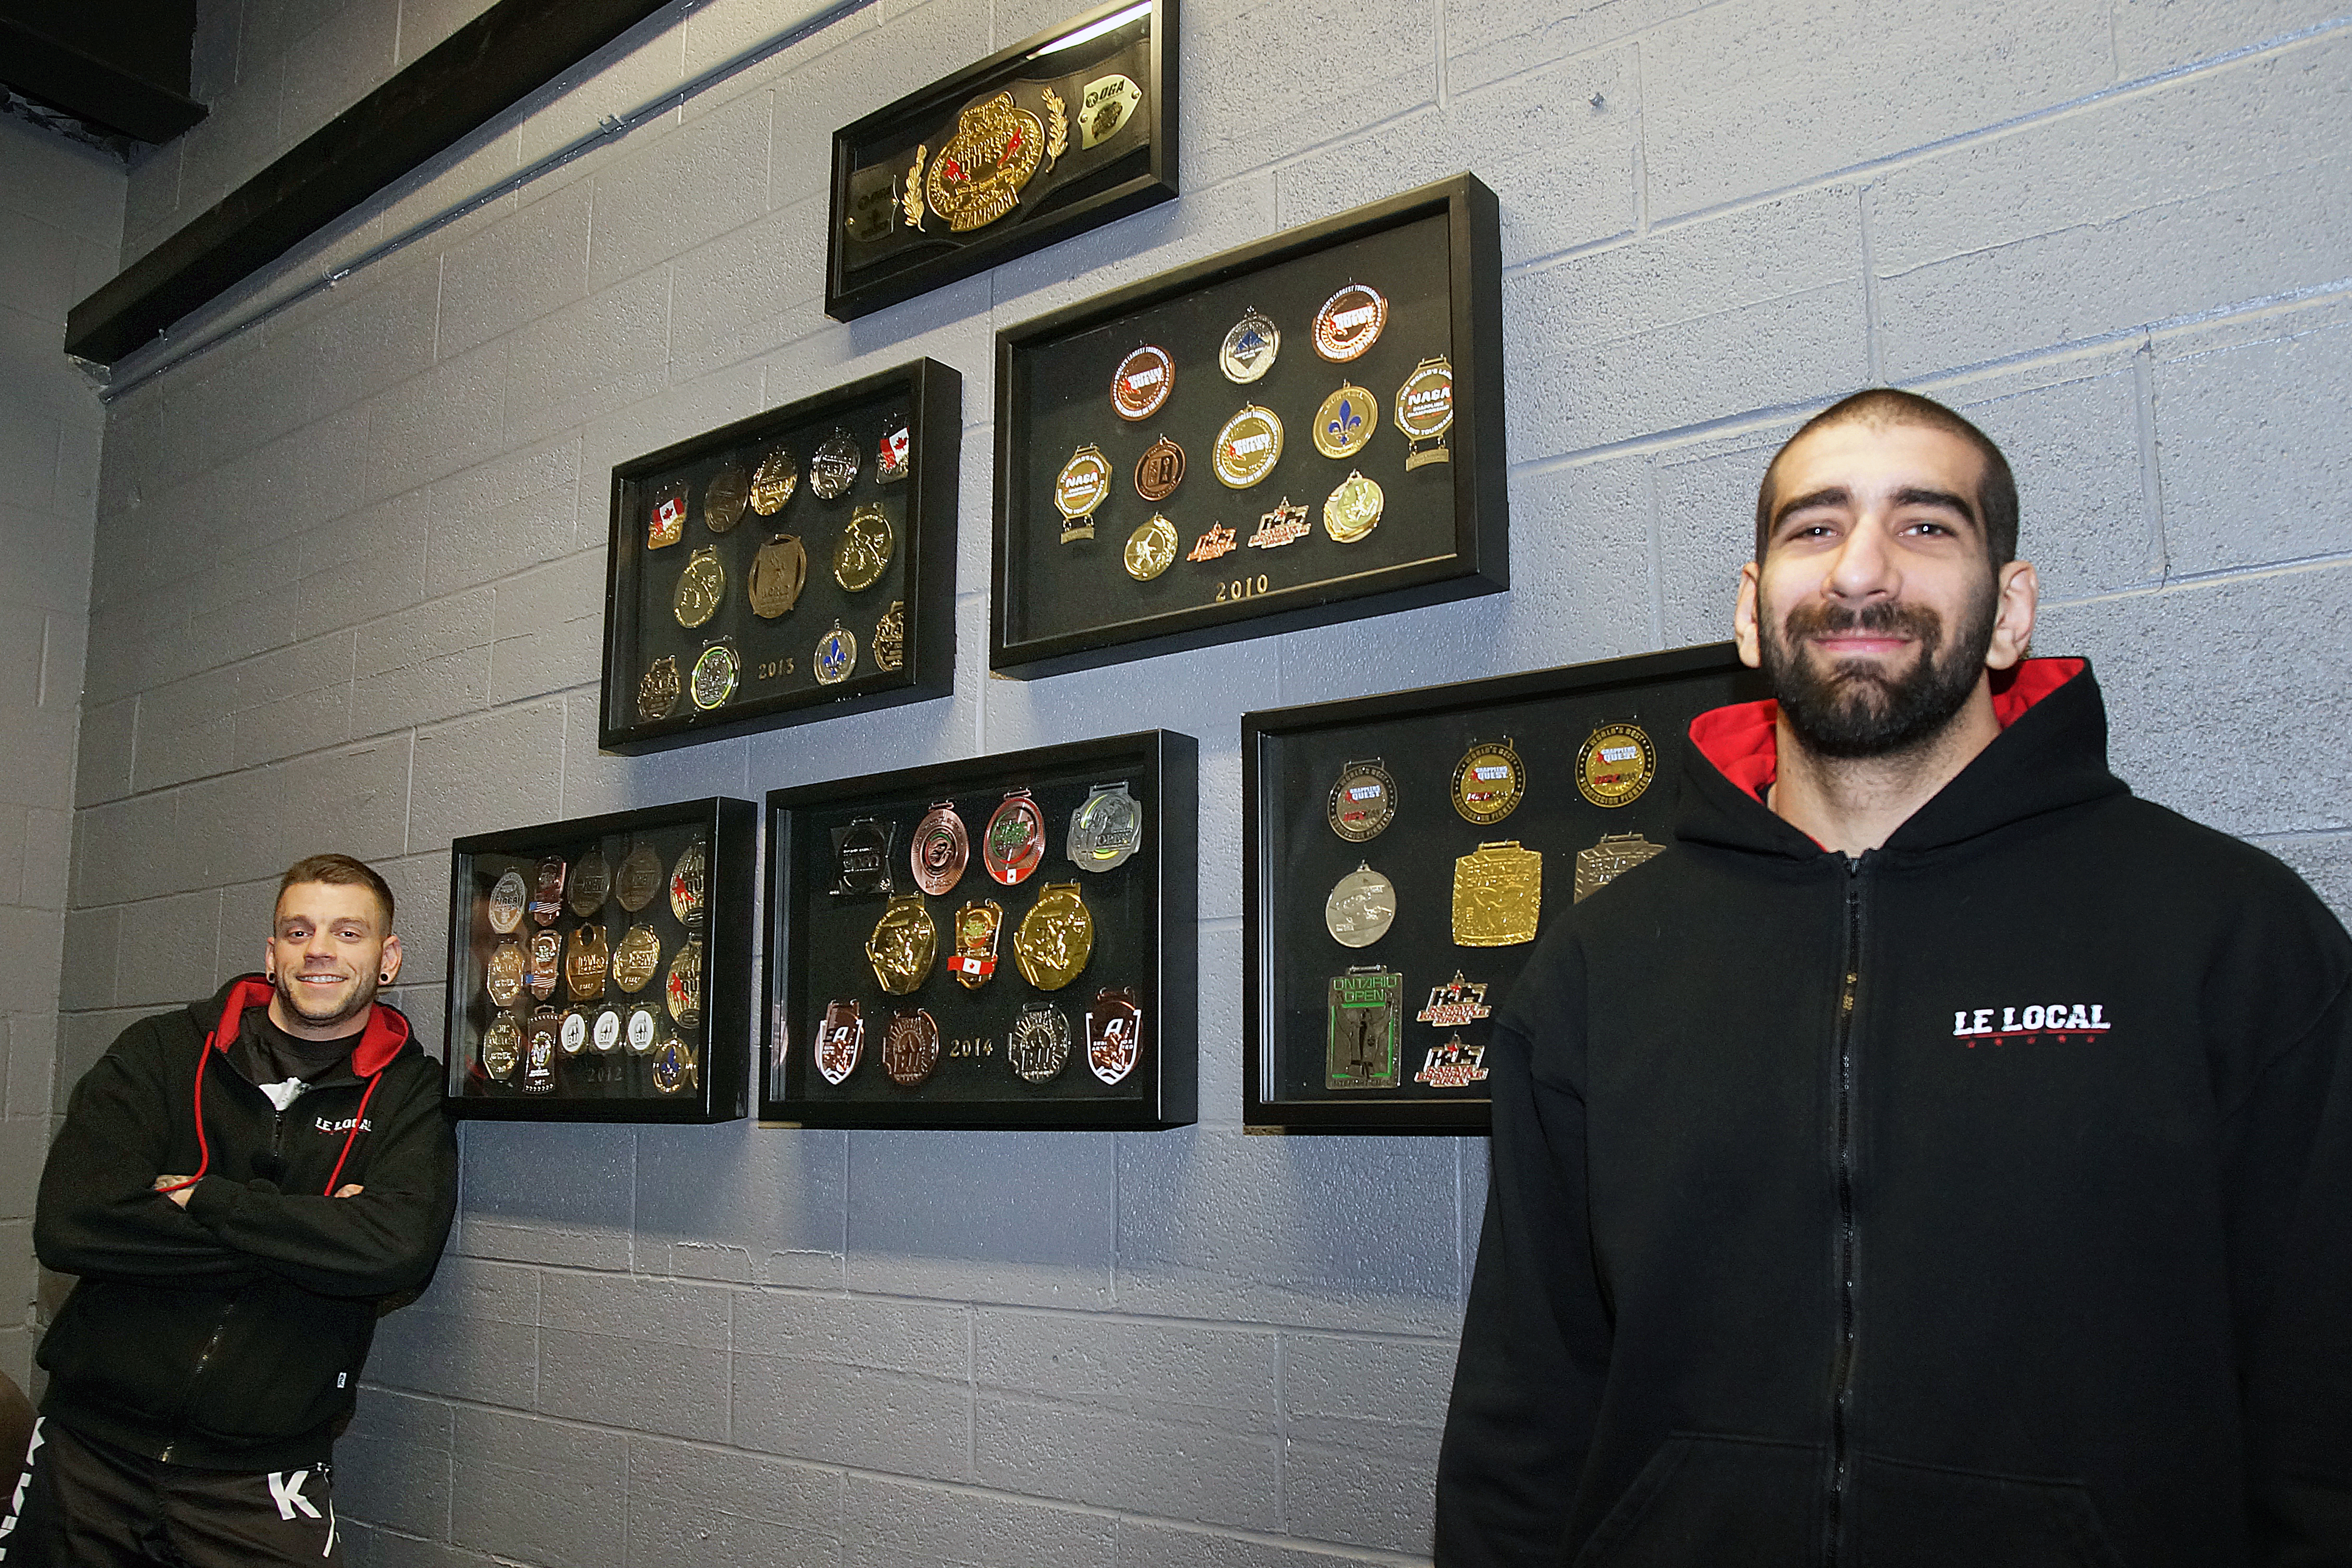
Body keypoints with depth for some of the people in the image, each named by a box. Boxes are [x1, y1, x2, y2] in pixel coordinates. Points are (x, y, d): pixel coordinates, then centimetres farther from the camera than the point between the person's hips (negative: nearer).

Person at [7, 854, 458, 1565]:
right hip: (89, 1452, 2)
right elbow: (67, 1223, -12)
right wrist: (308, 1232, -15)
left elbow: (398, 1251, -19)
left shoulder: (410, 1093, -2)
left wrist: (201, 1200, -15)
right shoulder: (161, 1052, 2)